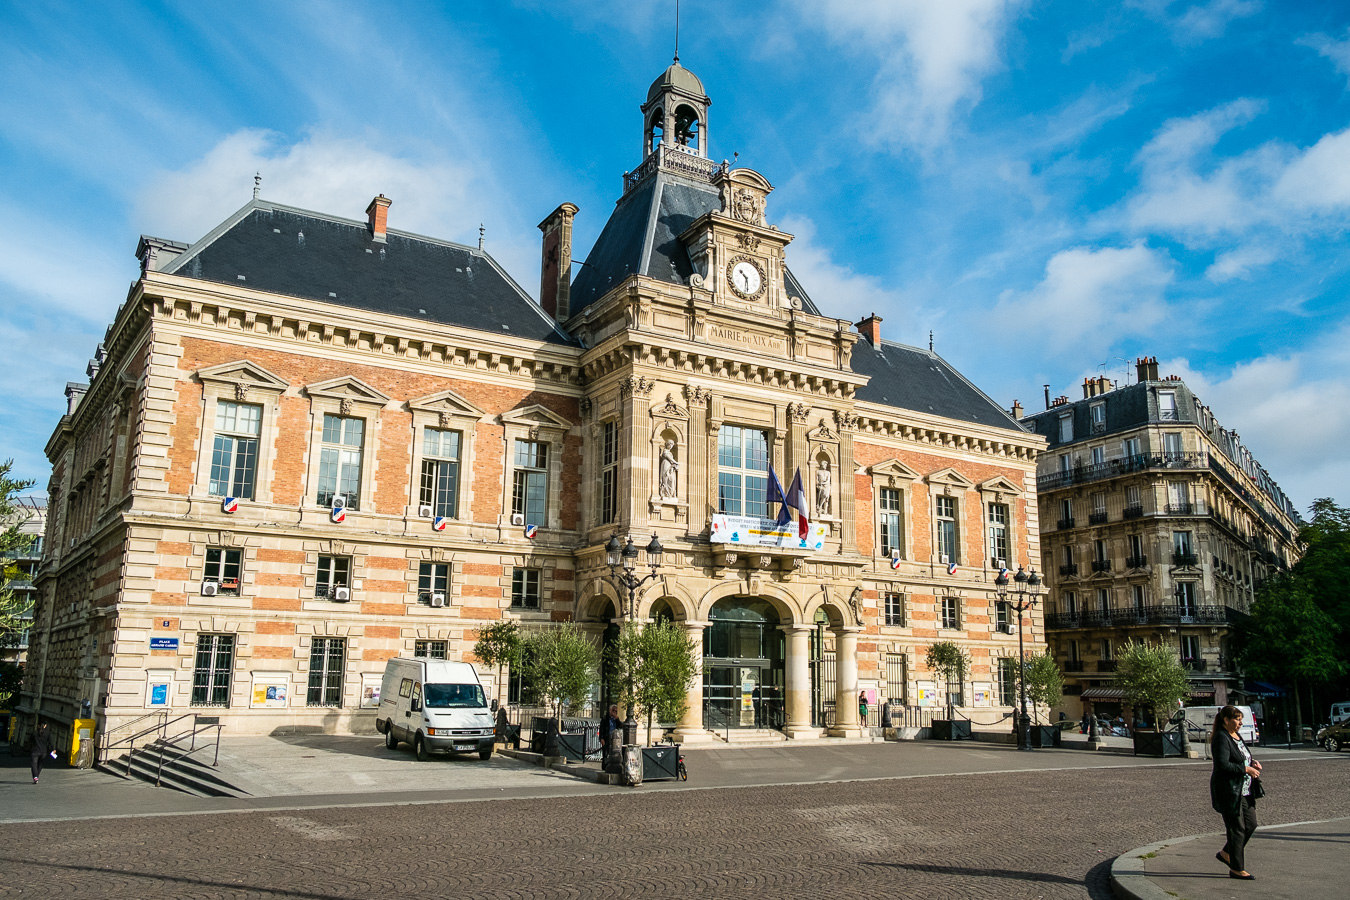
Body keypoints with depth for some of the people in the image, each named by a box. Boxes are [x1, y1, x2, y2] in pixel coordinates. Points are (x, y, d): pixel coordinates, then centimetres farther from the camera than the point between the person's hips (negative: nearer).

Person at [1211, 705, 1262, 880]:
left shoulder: (1236, 736, 14)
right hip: (1229, 791, -9)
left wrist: (1252, 763, 7)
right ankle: (1237, 869, 9)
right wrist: (1246, 769, -20)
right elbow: (1223, 765, -24)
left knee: (1251, 824, 11)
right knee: (1237, 829, -2)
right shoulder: (1221, 739, -16)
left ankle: (1226, 853, 27)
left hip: (1244, 791, 9)